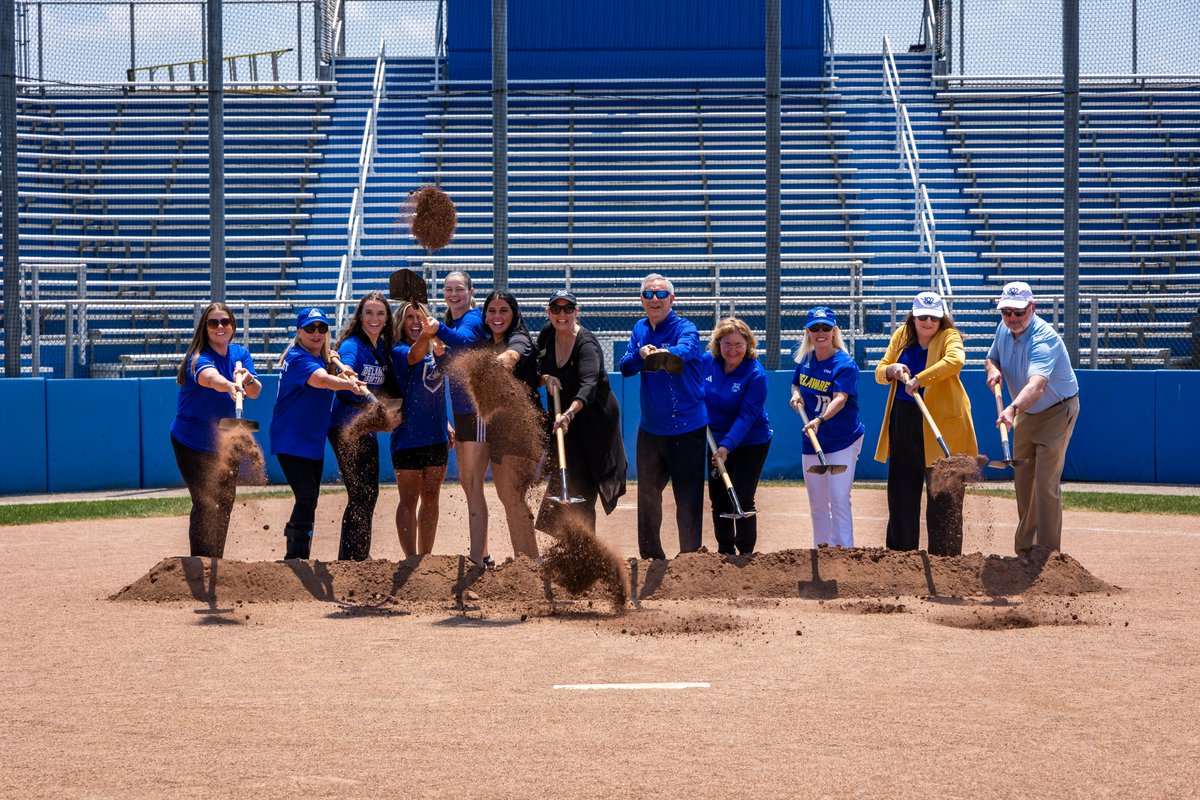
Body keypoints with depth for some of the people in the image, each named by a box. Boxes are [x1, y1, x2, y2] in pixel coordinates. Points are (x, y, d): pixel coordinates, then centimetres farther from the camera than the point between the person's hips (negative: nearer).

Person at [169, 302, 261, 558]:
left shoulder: (240, 354, -1)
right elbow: (209, 376, -44)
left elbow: (255, 393, -10)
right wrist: (230, 386, -65)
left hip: (225, 442, 6)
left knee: (224, 504, 12)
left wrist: (247, 379, -33)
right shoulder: (198, 357, -20)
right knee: (206, 504, -15)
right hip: (192, 443, -6)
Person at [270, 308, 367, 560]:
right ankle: (296, 557, -14)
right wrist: (348, 384, -54)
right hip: (291, 441, -9)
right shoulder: (298, 358, -18)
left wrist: (343, 377, -9)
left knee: (310, 499, 14)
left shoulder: (323, 359, 12)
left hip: (314, 442, 9)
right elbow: (320, 380, -36)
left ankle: (295, 554, 25)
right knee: (307, 495, -18)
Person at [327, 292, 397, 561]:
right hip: (345, 427, -9)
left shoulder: (383, 347, 8)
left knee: (369, 494, 15)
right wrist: (343, 372, -48)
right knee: (360, 497, -10)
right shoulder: (352, 346, -15)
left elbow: (387, 387, 16)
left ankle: (360, 557, 27)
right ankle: (351, 560, -5)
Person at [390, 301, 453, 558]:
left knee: (431, 498, 12)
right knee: (409, 500, -4)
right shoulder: (399, 351, -8)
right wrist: (425, 336, -53)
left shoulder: (436, 351, 10)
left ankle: (425, 556, 21)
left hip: (437, 435, 6)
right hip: (408, 437, -6)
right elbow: (414, 356, -32)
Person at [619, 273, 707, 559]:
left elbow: (685, 349, -34)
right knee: (647, 493, 16)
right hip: (650, 428, 6)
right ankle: (651, 556, 29)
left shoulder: (685, 328, -11)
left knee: (688, 498, -4)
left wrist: (663, 354, -56)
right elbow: (625, 368, 1)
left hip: (686, 428, -6)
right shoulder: (640, 330, 8)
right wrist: (640, 355, -21)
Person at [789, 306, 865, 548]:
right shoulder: (805, 360, 4)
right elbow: (796, 384, 22)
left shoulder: (845, 364, -16)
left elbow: (840, 399, -30)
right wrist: (796, 395, -2)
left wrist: (820, 420, -48)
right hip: (811, 441, 6)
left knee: (839, 499, -13)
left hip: (843, 441, -6)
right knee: (817, 503, 13)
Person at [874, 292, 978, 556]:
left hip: (941, 423, -6)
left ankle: (945, 557, 2)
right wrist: (892, 370, -10)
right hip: (903, 422, 6)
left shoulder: (948, 336, -9)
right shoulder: (901, 336, 7)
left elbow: (955, 360, -32)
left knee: (943, 493, -5)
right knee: (900, 488, 13)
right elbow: (879, 373, 13)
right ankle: (900, 551, 26)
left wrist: (918, 379, -34)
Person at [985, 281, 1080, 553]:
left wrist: (1013, 408, -67)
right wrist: (993, 370, -14)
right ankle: (1025, 548, 24)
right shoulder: (1004, 329, -8)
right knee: (1022, 480, 12)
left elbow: (1037, 385, -50)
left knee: (1046, 482, -14)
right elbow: (992, 358, 11)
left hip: (1057, 411, -8)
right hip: (1026, 413, 8)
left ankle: (1047, 551, -10)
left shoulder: (1043, 339, -33)